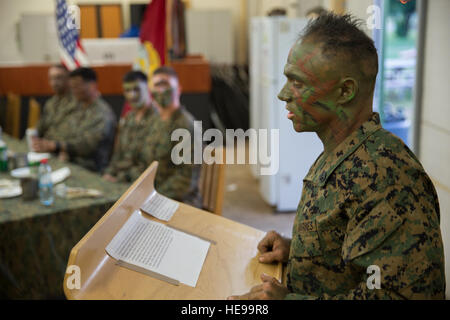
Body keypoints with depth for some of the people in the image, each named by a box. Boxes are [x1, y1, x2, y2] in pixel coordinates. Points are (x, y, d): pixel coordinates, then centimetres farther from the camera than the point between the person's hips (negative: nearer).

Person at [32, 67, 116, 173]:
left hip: (89, 169, -8)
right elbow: (61, 132, 13)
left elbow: (87, 144, -20)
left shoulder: (103, 113, -10)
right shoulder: (76, 108, 16)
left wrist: (54, 145, -26)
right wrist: (63, 150, -10)